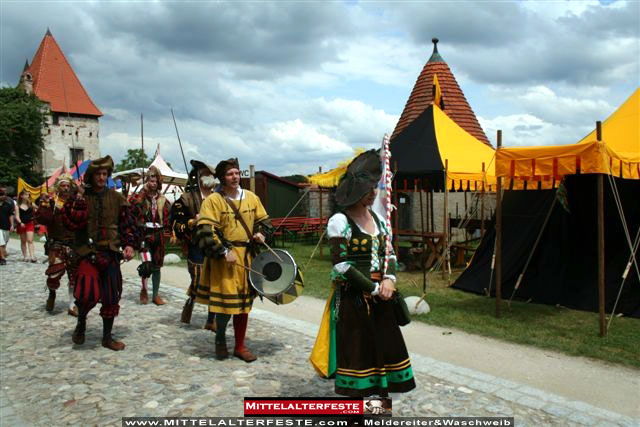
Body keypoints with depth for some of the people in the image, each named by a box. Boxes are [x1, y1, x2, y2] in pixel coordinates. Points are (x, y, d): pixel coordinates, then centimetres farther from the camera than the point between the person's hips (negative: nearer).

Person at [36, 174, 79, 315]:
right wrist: (45, 206, -26)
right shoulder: (51, 201, -2)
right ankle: (52, 294, 20)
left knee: (74, 274, 6)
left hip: (73, 244, 3)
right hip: (56, 243, -3)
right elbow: (41, 219, -12)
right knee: (55, 271, -15)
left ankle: (72, 306, 19)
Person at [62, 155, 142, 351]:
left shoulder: (116, 197, 6)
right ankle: (81, 322, 13)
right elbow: (72, 223, -11)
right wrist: (79, 199, -17)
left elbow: (131, 222, 5)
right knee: (87, 292, -20)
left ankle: (107, 337, 24)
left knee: (111, 297, 7)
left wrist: (130, 244, -7)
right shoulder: (80, 197, 2)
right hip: (88, 251, -2)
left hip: (111, 252, 3)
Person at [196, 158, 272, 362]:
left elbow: (263, 220, 19)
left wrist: (260, 233, -2)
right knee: (226, 300, -4)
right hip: (223, 259, -4)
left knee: (244, 300, 9)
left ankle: (240, 345, 22)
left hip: (247, 257, 5)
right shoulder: (213, 200, -6)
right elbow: (206, 231, -12)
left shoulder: (251, 198, 9)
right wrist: (224, 251, -19)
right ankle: (220, 339, 22)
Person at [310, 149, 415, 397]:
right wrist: (373, 288, -15)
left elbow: (389, 253, 13)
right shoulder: (340, 221, -12)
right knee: (357, 353, 3)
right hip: (353, 297, -6)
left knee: (386, 347, 11)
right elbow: (341, 265, -17)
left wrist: (389, 279, -7)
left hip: (380, 296, 7)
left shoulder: (377, 218, 10)